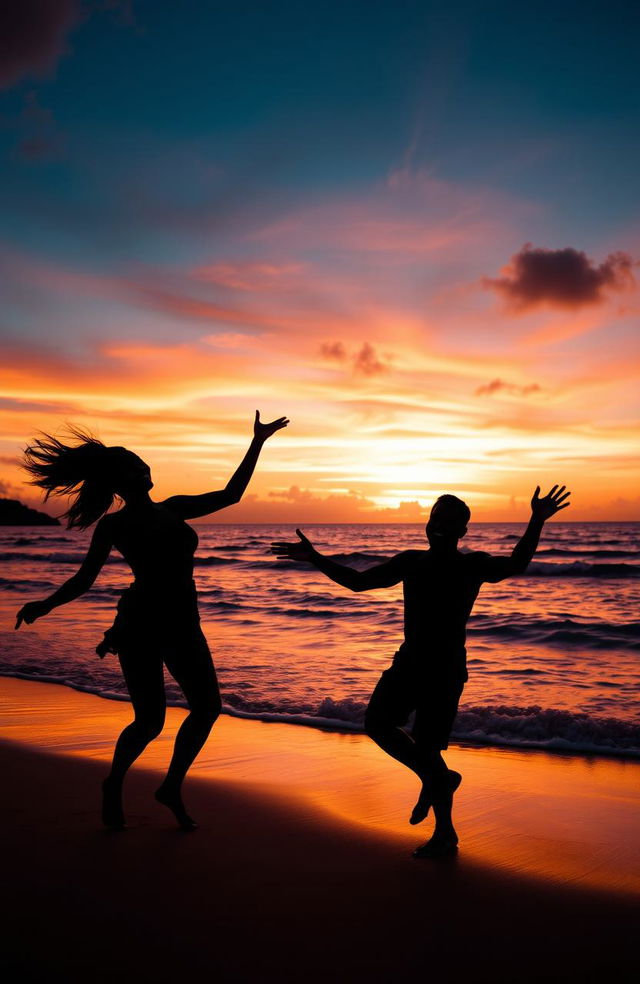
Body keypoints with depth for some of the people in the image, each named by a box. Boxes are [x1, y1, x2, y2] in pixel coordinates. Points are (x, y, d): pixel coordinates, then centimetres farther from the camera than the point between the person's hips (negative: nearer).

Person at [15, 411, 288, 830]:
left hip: (181, 626, 6)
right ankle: (114, 785, 24)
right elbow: (83, 580, -2)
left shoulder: (174, 509, 11)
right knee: (149, 721, -6)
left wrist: (258, 443, 15)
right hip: (140, 625, -6)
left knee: (207, 707, 4)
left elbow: (230, 495, 15)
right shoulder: (113, 524, -2)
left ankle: (172, 788, 22)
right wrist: (46, 605, -20)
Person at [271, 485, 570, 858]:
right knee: (377, 722, 5)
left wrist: (536, 523, -43)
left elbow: (514, 566, -28)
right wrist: (315, 559, 1)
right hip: (410, 661, 6)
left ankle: (445, 834, 14)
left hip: (446, 669, -6)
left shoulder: (473, 565, -8)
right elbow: (358, 581, 11)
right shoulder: (411, 562, 6)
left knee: (426, 749, -4)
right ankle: (438, 779, 21)